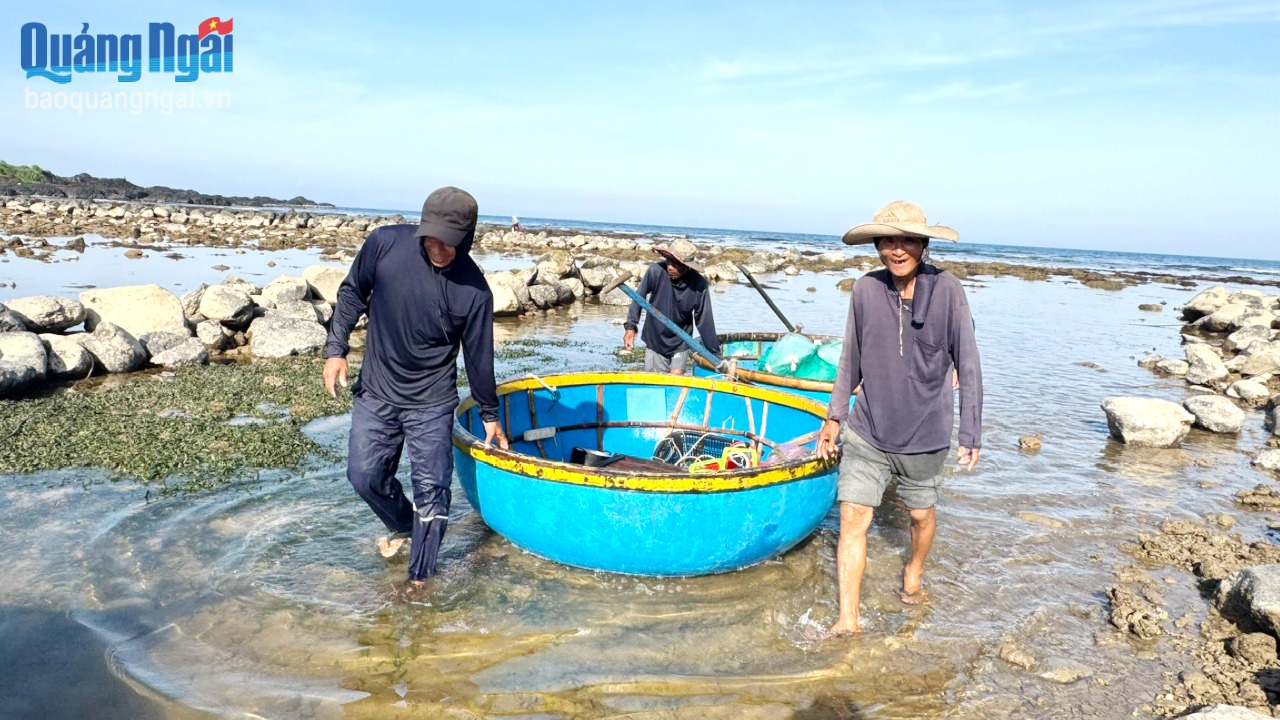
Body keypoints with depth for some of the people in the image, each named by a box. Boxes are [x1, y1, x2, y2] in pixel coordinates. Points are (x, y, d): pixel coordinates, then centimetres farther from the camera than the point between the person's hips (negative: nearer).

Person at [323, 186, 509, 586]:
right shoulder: (384, 244, -14)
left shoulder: (474, 291, -17)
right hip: (375, 392, 3)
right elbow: (353, 294, 3)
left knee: (431, 489, -2)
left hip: (432, 403, -2)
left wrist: (490, 414, 4)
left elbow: (478, 356, -5)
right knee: (365, 475, 9)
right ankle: (402, 526, 40)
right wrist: (336, 349, -3)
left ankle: (420, 577, 16)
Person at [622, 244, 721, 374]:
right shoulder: (655, 271, -23)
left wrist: (715, 354, -8)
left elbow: (704, 321, -13)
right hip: (654, 340, 1)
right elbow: (639, 298, -7)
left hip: (680, 343, -1)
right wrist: (630, 326, -13)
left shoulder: (699, 285, -22)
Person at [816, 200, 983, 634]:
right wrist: (835, 416, 9)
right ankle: (847, 621, 4)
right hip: (867, 431, 1)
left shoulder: (946, 289, -12)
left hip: (925, 435, -1)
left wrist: (971, 433, -7)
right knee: (852, 516, -5)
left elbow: (968, 365, -7)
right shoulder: (865, 290, -6)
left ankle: (914, 573, 48)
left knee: (921, 514, 18)